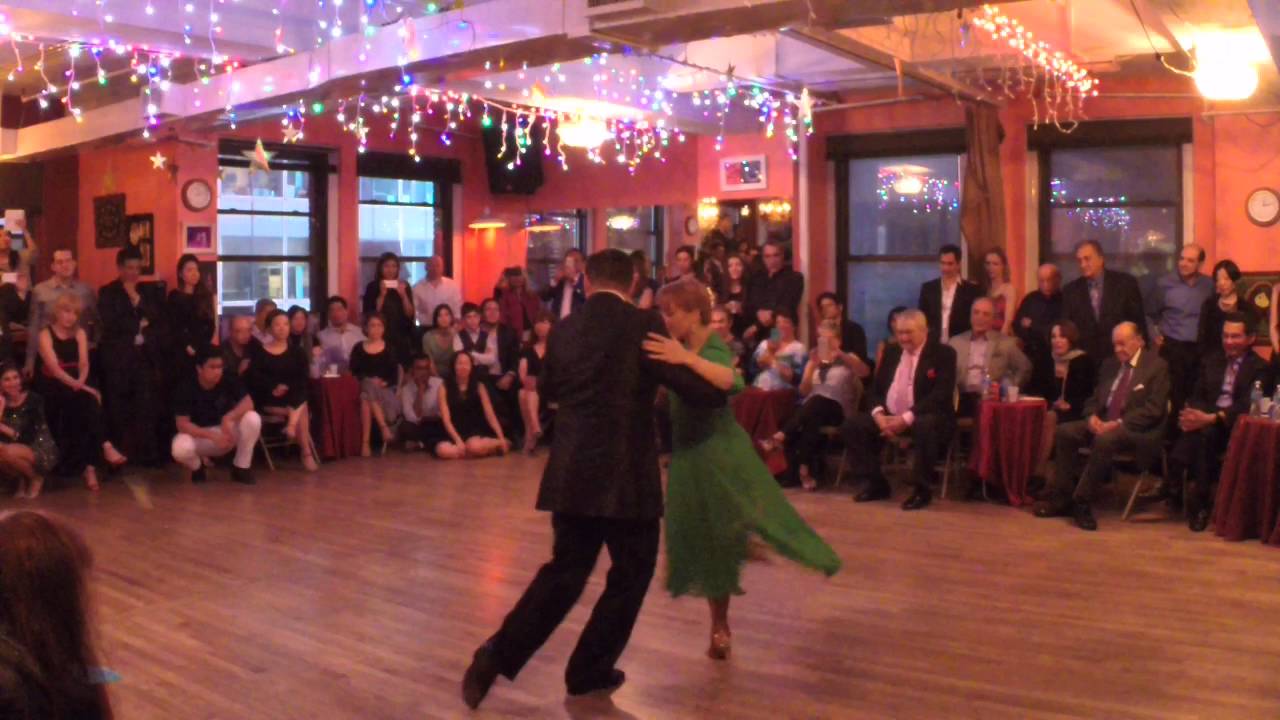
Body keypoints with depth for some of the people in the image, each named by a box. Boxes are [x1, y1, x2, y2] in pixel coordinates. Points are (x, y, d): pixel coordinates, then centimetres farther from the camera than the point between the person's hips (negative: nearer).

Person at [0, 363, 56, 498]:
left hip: (43, 452, -5)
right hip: (20, 451, 5)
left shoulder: (34, 400, -15)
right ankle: (23, 479, 4)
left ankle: (36, 478, -2)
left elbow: (28, 437, -19)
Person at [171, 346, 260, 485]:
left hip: (226, 431, 2)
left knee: (252, 419, -26)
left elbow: (248, 403, -18)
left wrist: (228, 418, -36)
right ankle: (197, 467, 3)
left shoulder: (229, 379, -13)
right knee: (180, 448, -36)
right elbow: (182, 424, -21)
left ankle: (241, 468, -6)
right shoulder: (186, 389, -19)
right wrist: (213, 436, -32)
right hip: (198, 435, -2)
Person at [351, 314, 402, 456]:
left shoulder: (389, 350, 10)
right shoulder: (359, 349, 10)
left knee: (367, 397, -34)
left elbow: (395, 374, 4)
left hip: (385, 388, -1)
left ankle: (366, 441, -34)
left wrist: (385, 383, -15)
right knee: (367, 390, -36)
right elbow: (353, 372, 5)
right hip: (364, 387, 1)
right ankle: (384, 428, -35)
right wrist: (369, 382, -10)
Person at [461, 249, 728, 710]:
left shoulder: (564, 330, 7)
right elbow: (701, 392, -9)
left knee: (565, 570, 19)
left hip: (570, 474, 5)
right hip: (625, 475, -5)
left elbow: (546, 388, 25)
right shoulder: (643, 325, -9)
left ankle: (497, 656, 13)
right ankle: (590, 671, 22)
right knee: (630, 574, 14)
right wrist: (721, 390, 12)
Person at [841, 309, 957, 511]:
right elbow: (876, 388, 12)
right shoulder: (891, 352, 14)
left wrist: (906, 418, -26)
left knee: (925, 425, -39)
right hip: (889, 416, 6)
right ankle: (877, 484, 1)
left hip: (924, 418, -6)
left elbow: (941, 394, -17)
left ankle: (922, 489, -21)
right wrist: (879, 414, -12)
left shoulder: (943, 353, -5)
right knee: (851, 425, -11)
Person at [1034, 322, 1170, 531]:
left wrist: (1118, 423, -21)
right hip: (1104, 423, 7)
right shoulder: (1110, 365, 17)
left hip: (1137, 429, -7)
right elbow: (1095, 399, 21)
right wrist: (1092, 416, -4)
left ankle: (1081, 502, -29)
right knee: (1064, 432, -17)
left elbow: (1153, 409, -11)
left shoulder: (1157, 366, -2)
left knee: (1105, 440, -37)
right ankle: (1062, 496, -15)